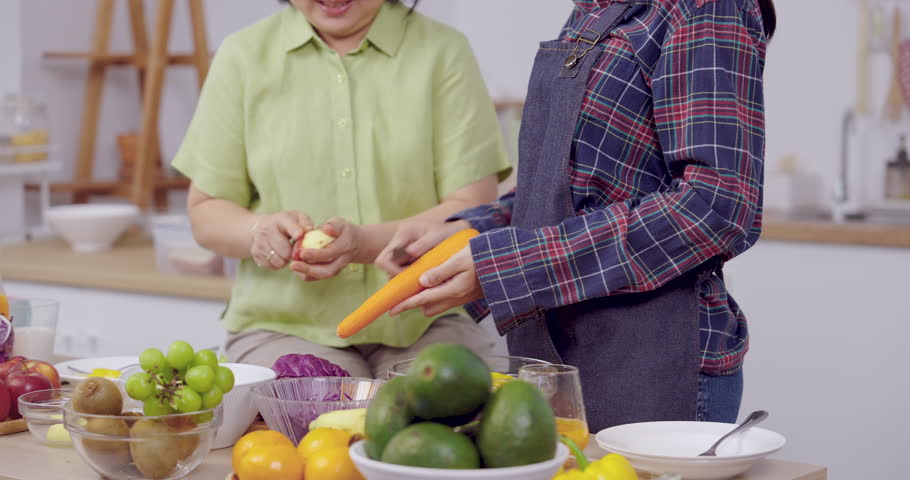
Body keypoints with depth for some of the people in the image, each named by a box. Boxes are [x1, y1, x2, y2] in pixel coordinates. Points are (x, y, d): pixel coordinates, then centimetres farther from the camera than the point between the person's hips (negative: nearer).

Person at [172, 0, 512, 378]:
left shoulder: (443, 52, 3)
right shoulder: (244, 56, 6)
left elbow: (473, 212, -5)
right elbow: (204, 212, 9)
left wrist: (366, 242, -22)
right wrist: (260, 230, -15)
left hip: (426, 323, 0)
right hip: (284, 327, 1)